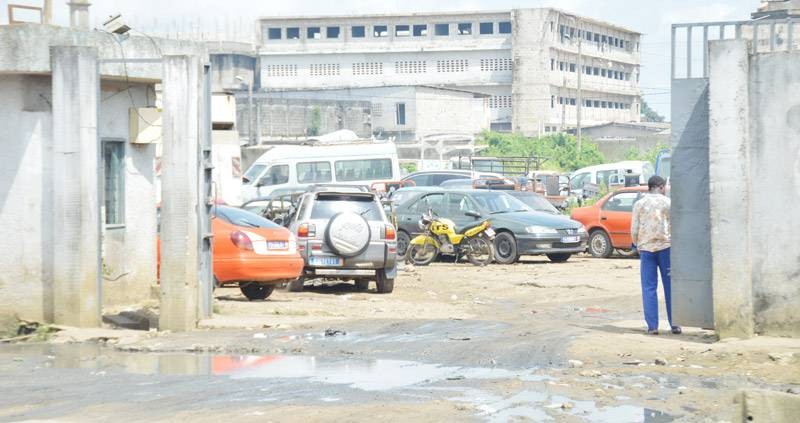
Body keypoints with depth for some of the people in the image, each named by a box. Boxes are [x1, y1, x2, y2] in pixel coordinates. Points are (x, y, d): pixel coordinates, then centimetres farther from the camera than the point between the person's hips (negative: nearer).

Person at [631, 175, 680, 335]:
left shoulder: (639, 204, 5)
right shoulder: (667, 202, 2)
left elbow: (634, 230, 4)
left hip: (646, 248, 1)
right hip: (666, 246, -1)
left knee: (649, 288, 3)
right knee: (670, 287, 4)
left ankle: (652, 326, -2)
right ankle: (674, 324, 3)